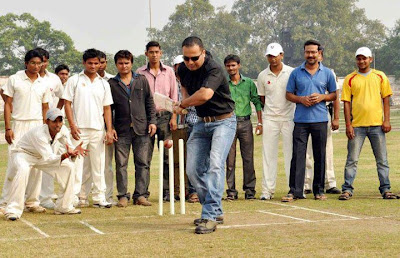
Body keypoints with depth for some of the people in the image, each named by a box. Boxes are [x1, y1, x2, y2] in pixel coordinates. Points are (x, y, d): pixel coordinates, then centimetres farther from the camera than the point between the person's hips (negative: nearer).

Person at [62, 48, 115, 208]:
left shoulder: (103, 84, 12)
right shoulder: (74, 81, 3)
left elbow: (107, 108, 12)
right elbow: (67, 103, 0)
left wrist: (109, 130, 3)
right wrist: (72, 125, -10)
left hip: (98, 130, 3)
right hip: (79, 129, -3)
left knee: (98, 165, 5)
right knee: (76, 163, -4)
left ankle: (99, 198, 9)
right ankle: (74, 197, -1)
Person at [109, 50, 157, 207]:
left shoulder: (142, 80, 11)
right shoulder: (111, 84, 7)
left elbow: (149, 102, 13)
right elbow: (108, 107, 7)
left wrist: (152, 121, 4)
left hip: (142, 129, 1)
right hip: (122, 130, -1)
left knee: (143, 163, 2)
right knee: (121, 164, -1)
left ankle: (141, 195, 8)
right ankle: (123, 196, 6)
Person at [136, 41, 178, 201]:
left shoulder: (168, 71, 9)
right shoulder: (140, 73, 5)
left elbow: (174, 96, 9)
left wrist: (173, 117, 0)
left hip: (164, 115, 1)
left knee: (167, 155, 0)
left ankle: (167, 191, 4)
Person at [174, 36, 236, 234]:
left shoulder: (213, 70, -24)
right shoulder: (183, 69, 0)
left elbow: (205, 94, -40)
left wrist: (182, 105, -22)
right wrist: (185, 100, 2)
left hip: (223, 121, -7)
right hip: (202, 122, 8)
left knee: (215, 164, -23)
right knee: (193, 170, 4)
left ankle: (210, 216, -25)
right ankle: (216, 211, 18)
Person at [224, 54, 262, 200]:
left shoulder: (249, 83, 8)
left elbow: (257, 102, 10)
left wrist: (260, 122, 3)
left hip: (245, 122, 0)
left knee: (248, 157, 0)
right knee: (230, 158, 0)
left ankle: (250, 189, 8)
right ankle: (231, 190, 6)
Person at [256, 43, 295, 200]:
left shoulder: (292, 73, 1)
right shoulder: (262, 76, 6)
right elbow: (262, 98, 12)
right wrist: (260, 121, 7)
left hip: (289, 118, -1)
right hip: (270, 119, 2)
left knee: (291, 153, -1)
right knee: (268, 154, 1)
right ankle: (267, 190, 4)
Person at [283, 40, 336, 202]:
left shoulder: (327, 73, 8)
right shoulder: (296, 73, 7)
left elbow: (334, 94, 13)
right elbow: (288, 94, 11)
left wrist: (322, 97, -7)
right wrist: (301, 99, -9)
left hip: (320, 120, 1)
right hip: (300, 120, -1)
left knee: (320, 156, 5)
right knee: (298, 155, -6)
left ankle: (319, 190, 13)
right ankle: (295, 191, -5)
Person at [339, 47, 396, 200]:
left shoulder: (380, 77, 8)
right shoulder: (350, 79, 5)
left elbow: (385, 99, 9)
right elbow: (347, 103, 3)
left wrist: (387, 120, -1)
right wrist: (348, 124, -5)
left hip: (377, 124, 1)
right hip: (357, 125, -1)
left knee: (382, 159, 4)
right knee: (352, 159, -1)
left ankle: (385, 189, 11)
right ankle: (347, 190, 3)